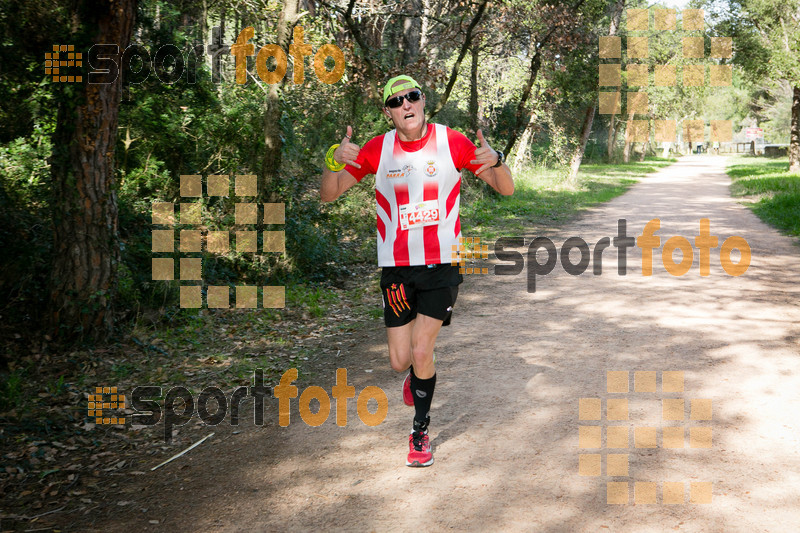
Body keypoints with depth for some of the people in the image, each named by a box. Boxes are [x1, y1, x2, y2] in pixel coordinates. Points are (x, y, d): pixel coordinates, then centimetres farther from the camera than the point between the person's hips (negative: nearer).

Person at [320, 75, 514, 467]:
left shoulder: (451, 142, -5)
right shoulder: (378, 149, -3)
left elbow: (506, 189, -3)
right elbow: (328, 195, -2)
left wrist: (496, 160, -25)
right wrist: (333, 161, -23)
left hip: (442, 263, -1)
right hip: (396, 267, 2)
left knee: (422, 353, -9)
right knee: (400, 361, 3)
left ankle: (420, 431, 14)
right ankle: (418, 374, 42)